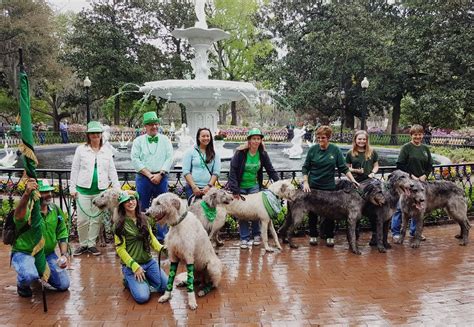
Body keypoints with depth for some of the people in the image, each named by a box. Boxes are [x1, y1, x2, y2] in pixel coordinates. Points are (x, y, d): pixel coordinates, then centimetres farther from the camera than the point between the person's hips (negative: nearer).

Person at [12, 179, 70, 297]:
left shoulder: (55, 210, -4)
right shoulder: (27, 210, -23)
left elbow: (62, 234, 5)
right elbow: (19, 216, -49)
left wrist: (64, 255, -9)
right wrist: (26, 194, -67)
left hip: (48, 253, 5)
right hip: (24, 253, -5)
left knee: (64, 285, 1)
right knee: (30, 275, -36)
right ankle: (22, 285, 2)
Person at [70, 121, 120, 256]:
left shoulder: (107, 151, 8)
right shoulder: (81, 149, 4)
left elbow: (112, 171, 9)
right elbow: (75, 169, 6)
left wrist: (117, 188, 2)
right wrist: (72, 187, 1)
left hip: (101, 190, 1)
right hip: (83, 189, -1)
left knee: (96, 219, 6)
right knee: (82, 219, -1)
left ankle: (91, 244, 19)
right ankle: (83, 244, 17)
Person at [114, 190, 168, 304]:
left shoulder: (143, 219, 7)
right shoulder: (120, 224, -9)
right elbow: (120, 249, -10)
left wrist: (161, 248, -8)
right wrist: (135, 266, -17)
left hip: (149, 261, 5)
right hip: (130, 265, -5)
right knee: (142, 297, -21)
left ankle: (144, 278, 16)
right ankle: (129, 281, 10)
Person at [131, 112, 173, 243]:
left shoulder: (165, 140, 9)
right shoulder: (138, 141, 6)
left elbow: (169, 158, 1)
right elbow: (135, 160, -3)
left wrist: (159, 174, -10)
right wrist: (149, 175, -11)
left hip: (161, 178, 1)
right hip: (143, 178, -1)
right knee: (142, 209, 4)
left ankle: (162, 237, 13)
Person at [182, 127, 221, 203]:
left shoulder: (214, 154, 10)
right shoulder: (190, 152, 5)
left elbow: (216, 172, 6)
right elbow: (186, 171, -1)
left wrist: (209, 186, -7)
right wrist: (194, 187, -9)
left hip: (208, 188, 1)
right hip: (192, 188, -1)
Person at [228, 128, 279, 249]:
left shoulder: (262, 154, -5)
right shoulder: (240, 153, -15)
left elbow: (270, 170, 3)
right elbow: (233, 171, -15)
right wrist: (235, 190, -19)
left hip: (254, 186, 2)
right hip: (240, 187, -2)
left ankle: (256, 235, 18)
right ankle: (244, 238, 10)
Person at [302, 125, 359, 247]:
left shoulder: (335, 150, -3)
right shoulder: (313, 149, -4)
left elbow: (343, 168, -2)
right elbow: (305, 168, 2)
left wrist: (353, 180, -11)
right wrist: (305, 182, -7)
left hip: (329, 186, 0)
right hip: (313, 186, 0)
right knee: (312, 212, 7)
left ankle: (329, 236, 19)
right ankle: (313, 235, 21)